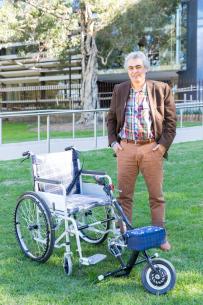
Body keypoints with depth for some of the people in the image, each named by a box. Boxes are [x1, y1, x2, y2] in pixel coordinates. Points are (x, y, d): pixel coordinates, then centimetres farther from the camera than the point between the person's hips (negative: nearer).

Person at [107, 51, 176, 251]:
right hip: (126, 148, 2)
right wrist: (113, 141, 4)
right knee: (124, 195, 7)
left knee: (156, 195, 7)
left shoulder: (161, 89, 0)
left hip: (152, 148, -2)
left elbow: (171, 120, 2)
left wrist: (164, 144, -6)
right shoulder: (119, 90, 7)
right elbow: (111, 118, 14)